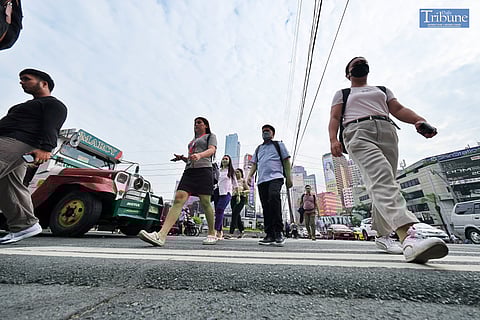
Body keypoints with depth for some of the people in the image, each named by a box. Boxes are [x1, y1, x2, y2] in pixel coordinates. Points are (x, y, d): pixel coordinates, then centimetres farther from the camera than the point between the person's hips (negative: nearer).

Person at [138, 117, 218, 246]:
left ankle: (212, 234, 7)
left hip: (203, 169, -5)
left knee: (205, 202, -7)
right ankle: (161, 235, -24)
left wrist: (199, 155, -26)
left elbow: (212, 150, -6)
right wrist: (182, 158, 15)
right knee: (178, 200, -12)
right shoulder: (192, 141, 34)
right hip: (189, 171, 6)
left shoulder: (210, 136, 15)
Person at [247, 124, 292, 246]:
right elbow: (254, 164, 22)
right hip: (261, 180, 5)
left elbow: (286, 161, 10)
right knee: (266, 207, 0)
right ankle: (270, 235, 7)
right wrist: (250, 175, 5)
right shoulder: (258, 148, 27)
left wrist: (289, 177, 0)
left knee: (273, 197, -30)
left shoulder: (279, 144, 17)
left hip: (275, 177, -4)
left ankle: (278, 232, -21)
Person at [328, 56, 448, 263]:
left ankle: (382, 235, 10)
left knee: (384, 185, -1)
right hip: (358, 133, -4)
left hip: (387, 132, 4)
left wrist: (419, 120, -2)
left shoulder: (382, 89, 35)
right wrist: (333, 139, -12)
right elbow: (334, 118, 9)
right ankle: (409, 237, -41)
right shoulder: (342, 93, 25)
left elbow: (398, 109, 21)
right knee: (382, 181, -27)